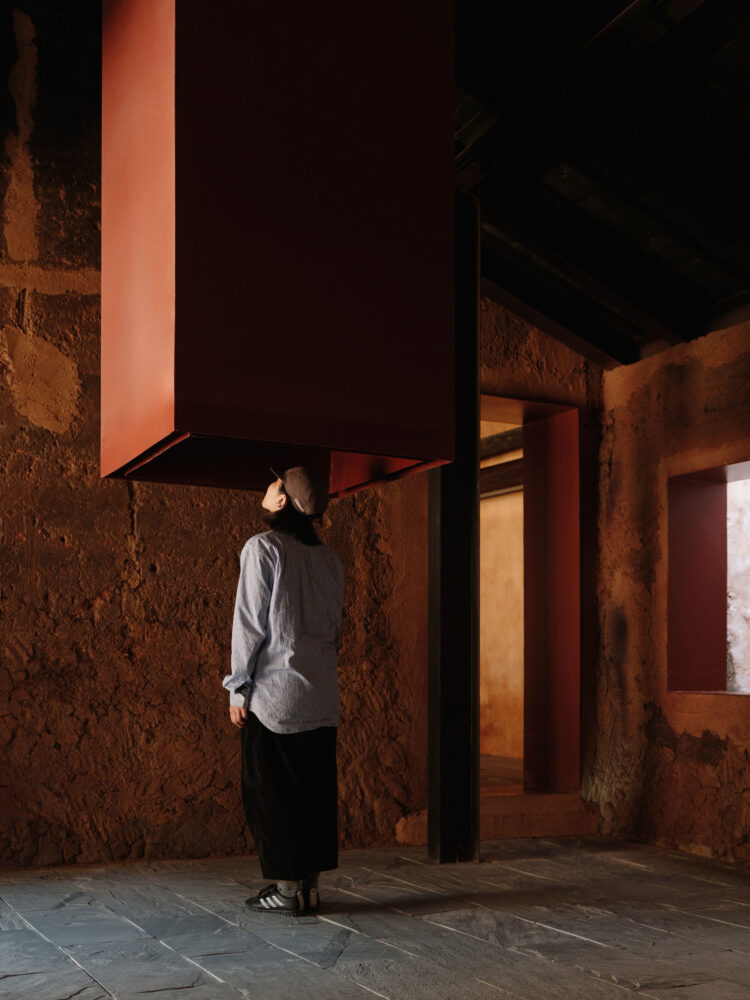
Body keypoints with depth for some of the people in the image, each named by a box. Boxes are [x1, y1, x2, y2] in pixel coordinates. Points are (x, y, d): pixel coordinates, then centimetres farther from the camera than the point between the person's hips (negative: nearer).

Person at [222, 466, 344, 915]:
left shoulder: (263, 547, -10)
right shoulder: (330, 557, 9)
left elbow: (250, 623, -11)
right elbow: (336, 625, 12)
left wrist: (238, 688, -6)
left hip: (275, 691, -6)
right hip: (322, 693, 6)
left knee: (272, 790, 3)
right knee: (316, 787, 10)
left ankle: (288, 887, 6)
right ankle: (311, 883, 15)